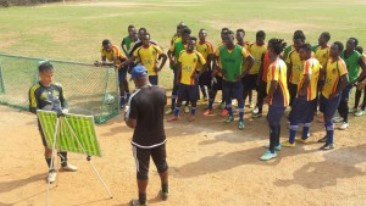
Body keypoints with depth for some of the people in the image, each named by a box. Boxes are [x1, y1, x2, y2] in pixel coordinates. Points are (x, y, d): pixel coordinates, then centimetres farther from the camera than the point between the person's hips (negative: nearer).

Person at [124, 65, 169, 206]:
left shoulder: (135, 98, -25)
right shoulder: (161, 92, -8)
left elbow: (131, 124, -20)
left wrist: (126, 113, -2)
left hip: (141, 141, -5)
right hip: (159, 138, 5)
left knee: (142, 170, 11)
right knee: (162, 165, 24)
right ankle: (165, 191, 44)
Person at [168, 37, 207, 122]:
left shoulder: (197, 55, -10)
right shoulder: (182, 53, 0)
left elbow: (205, 65, -4)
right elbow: (179, 67, 7)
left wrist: (198, 74, -11)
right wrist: (177, 78, 6)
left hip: (192, 81, -3)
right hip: (182, 81, 3)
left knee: (193, 99, 8)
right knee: (179, 98, 10)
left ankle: (193, 114, 27)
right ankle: (175, 115, 20)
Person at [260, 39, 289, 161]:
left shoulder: (274, 65, -22)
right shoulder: (282, 63, 9)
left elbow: (274, 84, -26)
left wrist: (268, 97, -12)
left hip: (277, 99, -10)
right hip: (282, 97, 10)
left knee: (272, 123, -3)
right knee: (276, 121, 21)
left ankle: (272, 151, 3)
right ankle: (276, 144, 35)